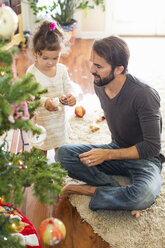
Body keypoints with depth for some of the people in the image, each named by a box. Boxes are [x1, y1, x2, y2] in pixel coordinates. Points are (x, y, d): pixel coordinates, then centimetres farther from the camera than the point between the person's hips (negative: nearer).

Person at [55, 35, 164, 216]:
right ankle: (119, 189, -19)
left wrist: (108, 155, -25)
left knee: (144, 196, -38)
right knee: (63, 154, -15)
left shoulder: (144, 95, -26)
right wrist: (109, 150, 7)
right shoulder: (99, 85, -5)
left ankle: (89, 190, -14)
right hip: (115, 149, 6)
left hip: (143, 157, -5)